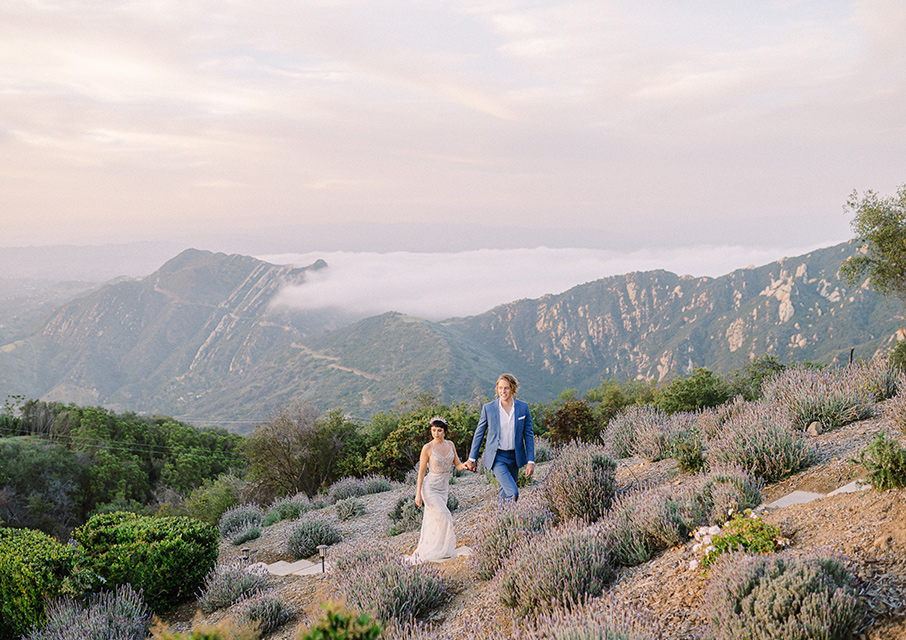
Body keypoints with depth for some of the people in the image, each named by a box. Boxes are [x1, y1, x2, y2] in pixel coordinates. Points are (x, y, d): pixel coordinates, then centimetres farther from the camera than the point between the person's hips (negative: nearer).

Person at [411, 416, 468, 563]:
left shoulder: (450, 445, 2)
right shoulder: (427, 448, -13)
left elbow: (458, 465, 4)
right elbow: (421, 471, -10)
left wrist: (465, 465, -20)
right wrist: (418, 494, -12)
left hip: (443, 489, 6)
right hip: (430, 488, -6)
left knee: (433, 522, 10)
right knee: (444, 518, -13)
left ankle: (422, 553, 20)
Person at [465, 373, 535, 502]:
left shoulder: (523, 407, -2)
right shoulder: (488, 408, -7)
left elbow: (529, 434, 2)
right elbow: (479, 433, 3)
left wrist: (530, 461, -3)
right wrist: (472, 458, 7)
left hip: (514, 457, 3)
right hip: (497, 457, -3)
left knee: (506, 489, 17)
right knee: (513, 492, -18)